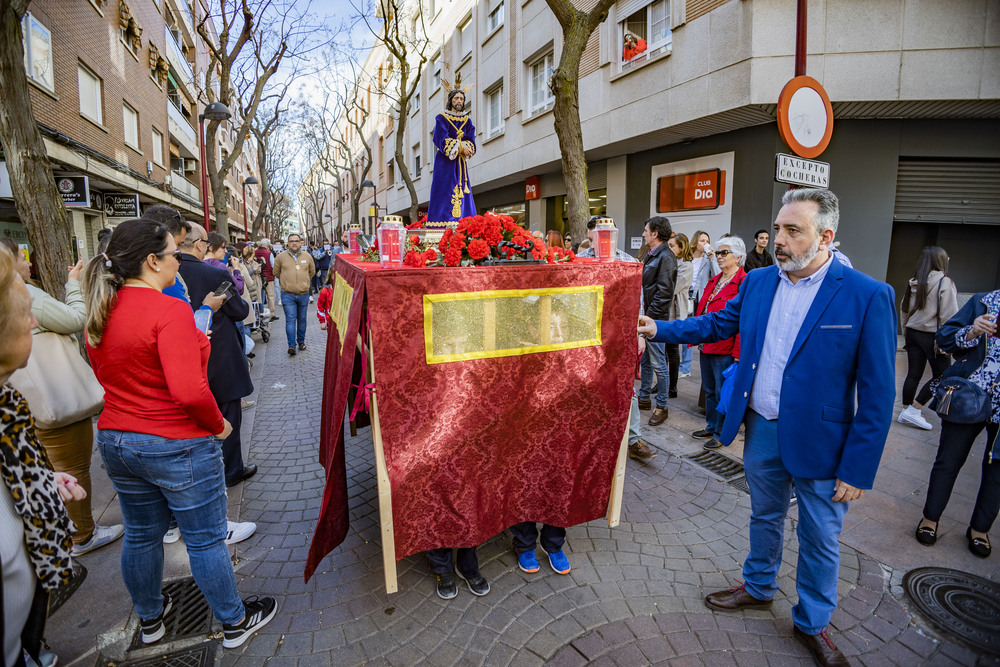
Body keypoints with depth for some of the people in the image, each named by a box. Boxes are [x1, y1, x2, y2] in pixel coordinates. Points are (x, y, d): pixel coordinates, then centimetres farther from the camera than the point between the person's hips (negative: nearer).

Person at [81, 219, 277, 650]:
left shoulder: (98, 313, 2)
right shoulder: (169, 310, -24)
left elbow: (106, 375, 15)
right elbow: (190, 390, -30)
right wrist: (218, 425, -14)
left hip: (115, 439, 8)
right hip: (177, 446, -8)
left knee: (141, 534, 24)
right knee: (206, 540, 9)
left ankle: (149, 619, 46)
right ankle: (235, 622, 29)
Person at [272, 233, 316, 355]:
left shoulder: (307, 257, 5)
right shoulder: (281, 257, 0)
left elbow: (312, 272, 20)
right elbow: (276, 273, 13)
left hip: (303, 294, 2)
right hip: (288, 295, -2)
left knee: (302, 319, 11)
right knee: (290, 319, -6)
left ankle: (301, 341, 24)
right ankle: (291, 345, -6)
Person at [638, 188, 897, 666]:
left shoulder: (868, 297, -16)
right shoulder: (758, 282, -1)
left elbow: (877, 393, -14)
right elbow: (717, 323, 13)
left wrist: (858, 469, -14)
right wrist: (659, 329, 3)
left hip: (819, 441, -4)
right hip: (761, 429, 4)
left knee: (819, 539, 15)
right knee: (764, 517, 24)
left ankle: (813, 623, 39)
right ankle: (758, 587, 47)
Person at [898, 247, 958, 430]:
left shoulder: (914, 283, 6)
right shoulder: (945, 283, -11)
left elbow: (904, 311, 12)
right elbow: (949, 316, -14)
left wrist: (906, 336, 20)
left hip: (913, 333, 6)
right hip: (933, 335, -6)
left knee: (913, 375, 11)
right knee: (941, 376, 5)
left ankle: (906, 412, 16)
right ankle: (913, 410, 1)